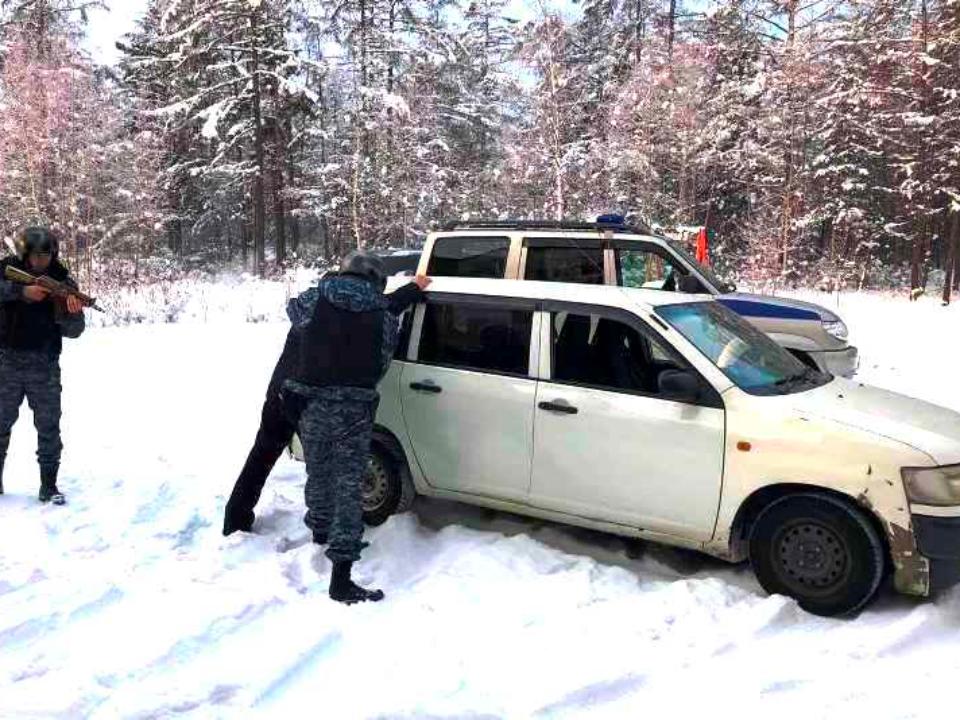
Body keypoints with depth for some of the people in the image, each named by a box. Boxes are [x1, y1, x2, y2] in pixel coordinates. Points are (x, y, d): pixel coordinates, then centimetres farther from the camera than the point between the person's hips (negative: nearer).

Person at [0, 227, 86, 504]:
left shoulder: (63, 280, -2)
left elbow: (73, 331, -5)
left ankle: (49, 485, 9)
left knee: (49, 426, 1)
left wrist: (72, 313, -25)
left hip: (45, 365, 0)